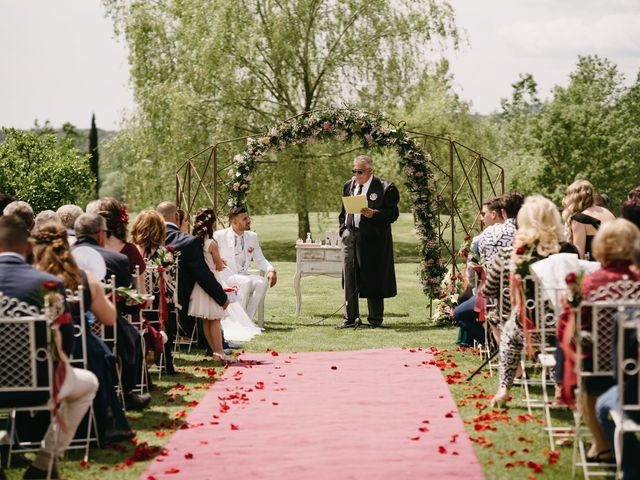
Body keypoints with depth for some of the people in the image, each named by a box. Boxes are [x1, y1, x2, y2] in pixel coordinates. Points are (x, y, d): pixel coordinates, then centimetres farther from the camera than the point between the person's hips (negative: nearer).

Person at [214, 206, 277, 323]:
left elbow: (260, 259, 13)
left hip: (243, 275, 5)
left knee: (262, 282, -25)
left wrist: (271, 270, -7)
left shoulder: (252, 236, 11)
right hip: (225, 276, -5)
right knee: (246, 282, -34)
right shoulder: (219, 236, -3)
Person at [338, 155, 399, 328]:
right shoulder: (348, 186, 13)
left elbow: (393, 214, -9)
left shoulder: (385, 188, -6)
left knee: (373, 280, 2)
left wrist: (373, 214, -21)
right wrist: (343, 230, 11)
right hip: (350, 237, 5)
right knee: (349, 279, 5)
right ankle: (350, 318, 12)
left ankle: (375, 319, 13)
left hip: (372, 240, -5)